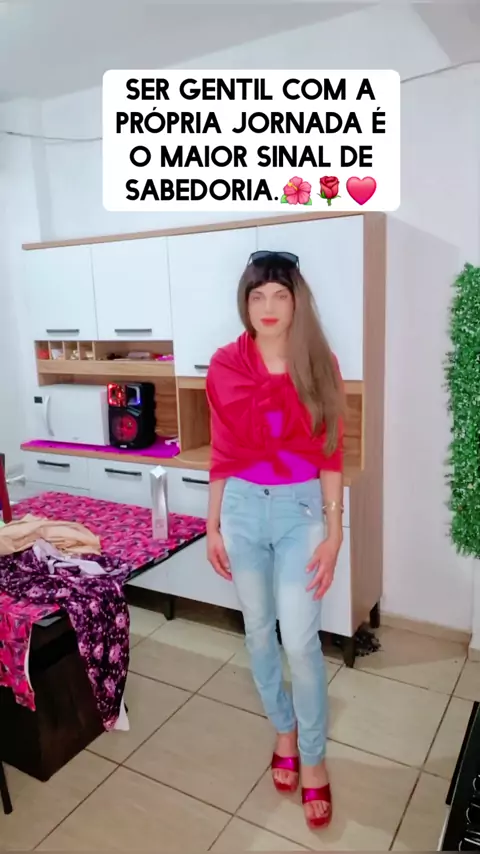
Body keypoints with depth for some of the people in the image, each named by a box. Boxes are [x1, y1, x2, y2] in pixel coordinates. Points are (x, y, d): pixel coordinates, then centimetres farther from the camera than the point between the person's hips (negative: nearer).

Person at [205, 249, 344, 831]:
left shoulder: (319, 365, -6)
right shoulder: (225, 366, -3)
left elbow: (330, 452, -4)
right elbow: (221, 452, 2)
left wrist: (333, 531, -8)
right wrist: (212, 525, 4)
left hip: (301, 509, -2)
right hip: (242, 508, 2)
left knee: (299, 640, 1)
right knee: (259, 631, 15)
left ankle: (313, 759, 26)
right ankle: (284, 729, 41)